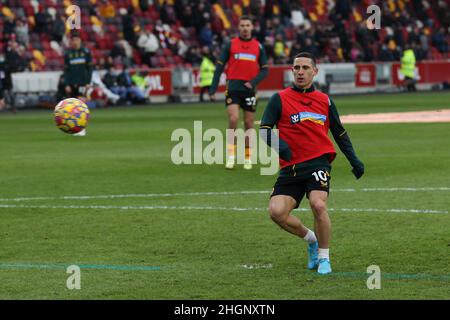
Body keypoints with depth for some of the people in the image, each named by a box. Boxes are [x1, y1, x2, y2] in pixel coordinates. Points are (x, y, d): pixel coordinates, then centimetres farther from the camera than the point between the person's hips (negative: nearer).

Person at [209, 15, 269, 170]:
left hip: (250, 89, 2)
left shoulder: (258, 47, 8)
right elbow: (219, 66, 3)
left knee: (249, 123, 6)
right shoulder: (230, 45, 3)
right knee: (233, 119, -16)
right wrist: (213, 89, -5)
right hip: (233, 87, -2)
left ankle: (248, 158, 16)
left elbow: (265, 70, 8)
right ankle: (231, 155, -8)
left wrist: (254, 81, -12)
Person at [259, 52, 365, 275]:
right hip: (290, 167, 0)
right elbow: (264, 129, -2)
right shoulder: (280, 99, 4)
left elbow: (339, 133, 24)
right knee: (277, 211, -16)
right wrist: (279, 144, -22)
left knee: (318, 205, -24)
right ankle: (310, 238, 13)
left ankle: (323, 257, -3)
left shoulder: (324, 101, 13)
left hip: (318, 162, 0)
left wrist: (354, 160, 21)